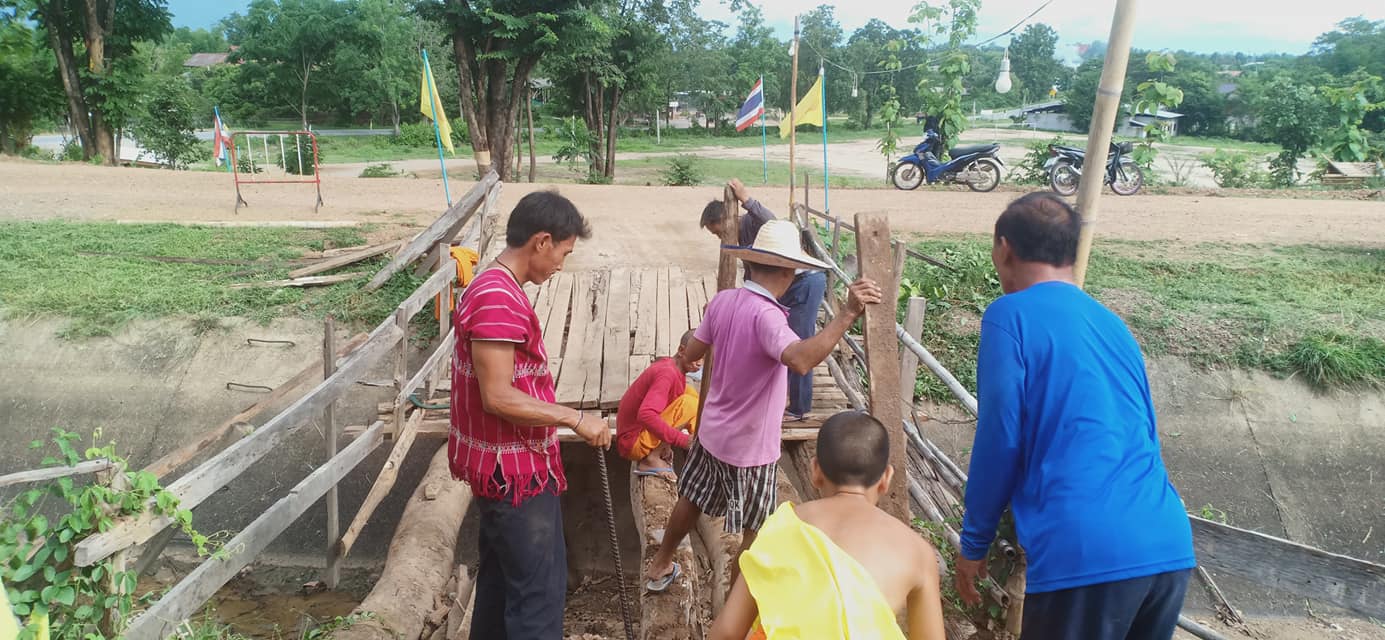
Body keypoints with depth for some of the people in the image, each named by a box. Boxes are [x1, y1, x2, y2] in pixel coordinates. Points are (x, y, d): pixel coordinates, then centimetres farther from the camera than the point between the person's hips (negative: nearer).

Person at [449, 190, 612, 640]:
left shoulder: (496, 289, 10)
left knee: (502, 576, 23)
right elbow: (498, 397, -27)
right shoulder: (499, 299, -23)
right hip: (514, 470, -10)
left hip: (508, 464, 10)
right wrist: (575, 418, -21)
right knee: (539, 590, -1)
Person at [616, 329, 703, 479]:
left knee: (689, 391, 7)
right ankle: (651, 459, -12)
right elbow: (646, 415, -36)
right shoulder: (668, 373, -23)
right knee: (689, 403, -21)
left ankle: (662, 447, 4)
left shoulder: (668, 365, 5)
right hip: (634, 443, -9)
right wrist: (682, 439, -33)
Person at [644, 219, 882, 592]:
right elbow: (801, 360, -49)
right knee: (753, 533, 13)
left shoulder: (723, 301, -7)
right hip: (750, 447, -8)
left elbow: (691, 354, 7)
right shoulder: (766, 315, -30)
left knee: (691, 499, 28)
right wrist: (847, 314, -51)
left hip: (712, 431, 8)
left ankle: (659, 567, 49)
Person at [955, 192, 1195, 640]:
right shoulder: (1112, 324, 20)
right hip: (1169, 547, 7)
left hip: (1087, 554, -7)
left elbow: (999, 440, -5)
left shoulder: (1010, 315, -1)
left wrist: (973, 543, 7)